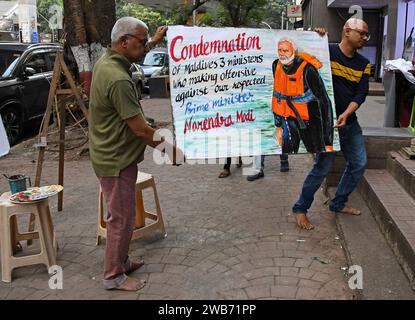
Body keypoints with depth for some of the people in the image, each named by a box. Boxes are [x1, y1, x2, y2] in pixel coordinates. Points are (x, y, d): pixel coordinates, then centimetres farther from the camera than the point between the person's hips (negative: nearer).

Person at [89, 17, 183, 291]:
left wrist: (155, 41, 34)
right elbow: (141, 129, -25)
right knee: (122, 219, 3)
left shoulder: (106, 61, 4)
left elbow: (134, 55, 31)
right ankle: (114, 276, 18)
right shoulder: (119, 80, -27)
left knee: (123, 215, 21)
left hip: (114, 155, 10)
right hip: (117, 160, -10)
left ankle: (121, 261, 36)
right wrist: (171, 149, -14)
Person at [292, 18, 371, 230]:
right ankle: (300, 209, 11)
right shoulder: (327, 52, -7)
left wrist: (345, 115, -18)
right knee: (322, 168, -7)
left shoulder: (364, 64, 7)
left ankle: (338, 204, 31)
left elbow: (361, 94, -2)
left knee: (359, 164, 12)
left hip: (350, 123, 7)